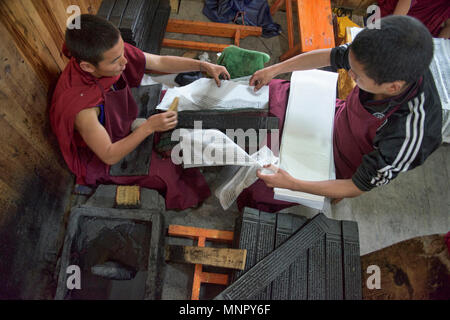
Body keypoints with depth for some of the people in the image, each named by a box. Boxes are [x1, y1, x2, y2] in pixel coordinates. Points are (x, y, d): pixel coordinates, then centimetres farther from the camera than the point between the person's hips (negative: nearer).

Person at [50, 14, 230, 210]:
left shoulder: (113, 52, -22)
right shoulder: (80, 104, -40)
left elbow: (160, 62, -8)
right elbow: (109, 156, -30)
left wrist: (203, 66, -14)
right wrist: (149, 127, -38)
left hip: (127, 127, 7)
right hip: (103, 161, -7)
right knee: (177, 176, -7)